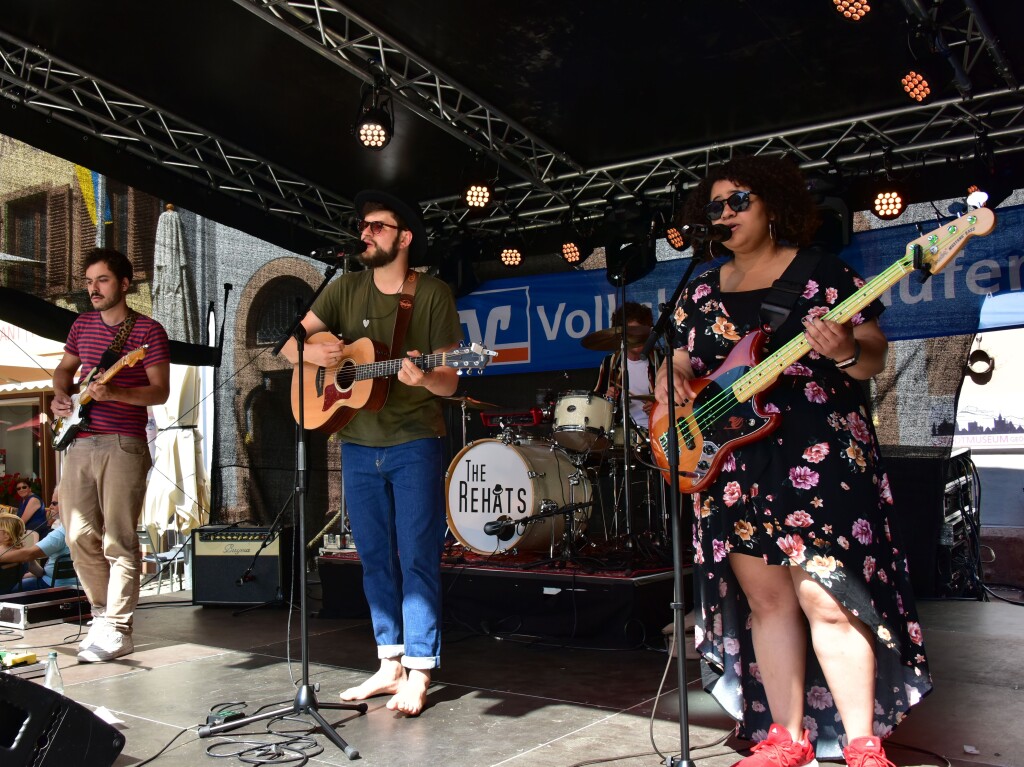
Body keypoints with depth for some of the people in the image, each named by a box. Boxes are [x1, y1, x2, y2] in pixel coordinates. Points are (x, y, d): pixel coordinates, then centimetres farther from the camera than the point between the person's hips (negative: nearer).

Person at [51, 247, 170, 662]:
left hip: (123, 445, -6)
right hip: (78, 442, 6)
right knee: (80, 535, 8)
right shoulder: (82, 324, 15)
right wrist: (60, 395, 7)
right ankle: (103, 612, 24)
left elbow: (160, 391, -8)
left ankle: (117, 630, -1)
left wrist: (115, 392, -23)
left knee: (118, 540, -6)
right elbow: (64, 367, 28)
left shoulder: (148, 330, -4)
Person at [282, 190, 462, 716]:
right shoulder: (347, 289, 8)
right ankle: (390, 664, 21)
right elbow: (290, 344, 8)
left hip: (414, 442, -5)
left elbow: (448, 382, -6)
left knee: (418, 557, -5)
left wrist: (424, 378, -29)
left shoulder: (433, 295, -4)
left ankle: (418, 674, 2)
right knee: (375, 558, 10)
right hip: (358, 444, 5)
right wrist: (312, 352, -15)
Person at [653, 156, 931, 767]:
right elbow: (679, 361, 20)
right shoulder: (702, 292, 14)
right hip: (733, 462, 5)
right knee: (765, 600, 7)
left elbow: (876, 357, -2)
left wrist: (846, 351, -23)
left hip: (819, 455, -4)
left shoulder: (823, 272, 0)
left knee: (825, 597, -10)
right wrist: (671, 382, -2)